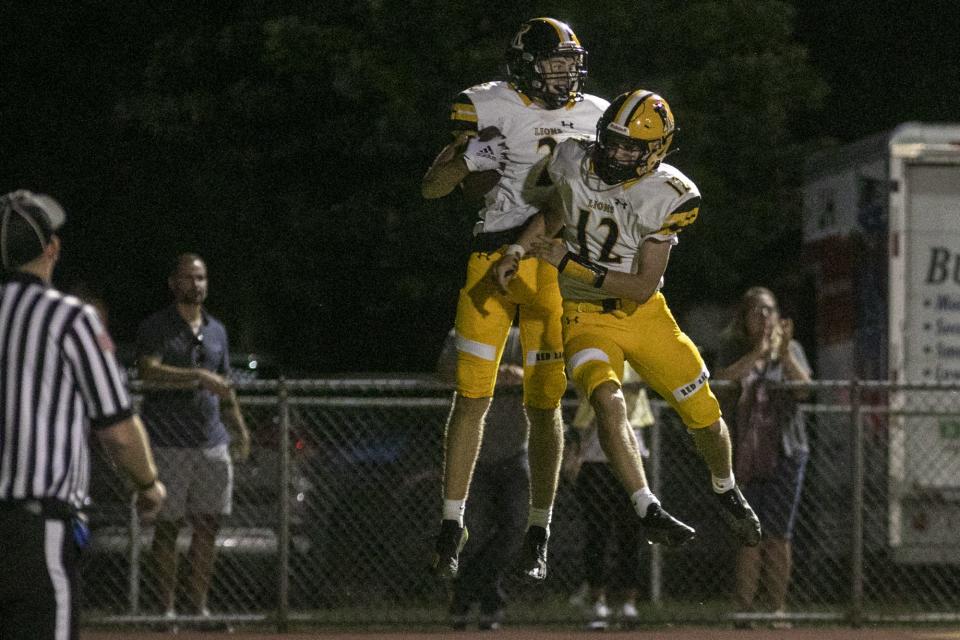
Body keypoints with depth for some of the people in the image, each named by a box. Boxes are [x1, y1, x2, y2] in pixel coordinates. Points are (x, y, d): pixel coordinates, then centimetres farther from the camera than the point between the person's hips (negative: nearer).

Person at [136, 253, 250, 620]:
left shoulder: (216, 331, 16)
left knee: (208, 525, 3)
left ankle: (199, 606, 9)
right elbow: (149, 372, -20)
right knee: (167, 525, -2)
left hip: (212, 443, 5)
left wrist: (239, 428, 10)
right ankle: (166, 608, 1)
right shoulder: (155, 328, -3)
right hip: (168, 445, -5)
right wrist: (198, 377, -30)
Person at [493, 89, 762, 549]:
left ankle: (726, 492, 35)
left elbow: (643, 286, -19)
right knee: (608, 400, -29)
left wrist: (568, 264, -24)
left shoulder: (666, 197, -19)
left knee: (703, 413, 4)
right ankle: (648, 511, -24)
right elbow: (555, 212, 13)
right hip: (586, 317, 0)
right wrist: (518, 253, -2)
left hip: (643, 313, 0)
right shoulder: (574, 163, -11)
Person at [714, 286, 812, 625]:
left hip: (784, 451, 0)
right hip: (743, 453, 0)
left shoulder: (790, 350, 10)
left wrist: (784, 352, -19)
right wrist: (757, 352, -19)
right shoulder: (733, 350, 9)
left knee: (778, 533, -4)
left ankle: (779, 606, -2)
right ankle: (743, 606, -5)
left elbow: (802, 388, -5)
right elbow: (722, 380, -10)